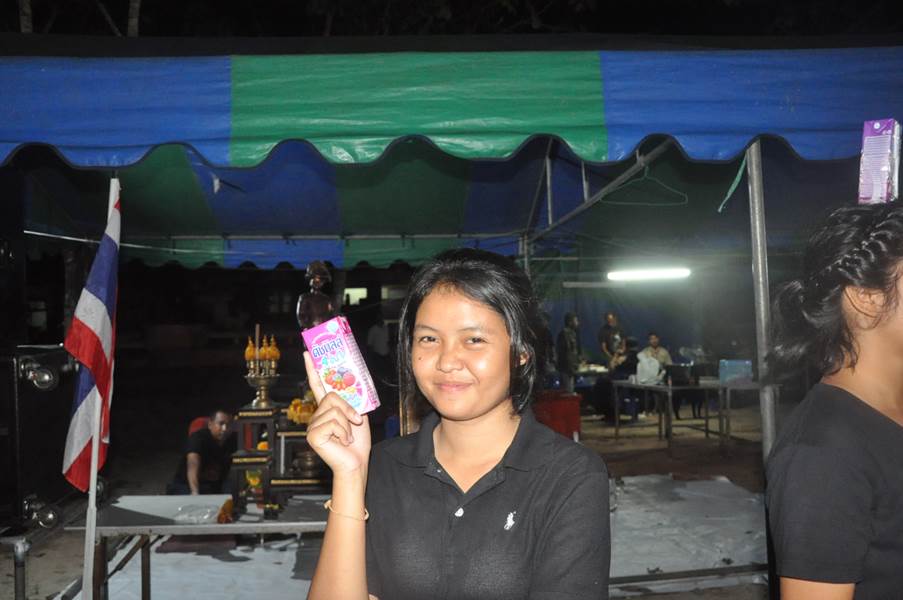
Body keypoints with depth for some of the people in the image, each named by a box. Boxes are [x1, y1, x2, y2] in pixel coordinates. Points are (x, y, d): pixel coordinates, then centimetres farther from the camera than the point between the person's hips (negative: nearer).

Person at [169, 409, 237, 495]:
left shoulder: (232, 439, -6)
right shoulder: (198, 437, -21)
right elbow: (193, 466, -37)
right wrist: (195, 492, -54)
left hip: (216, 487, 4)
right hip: (187, 485, -4)